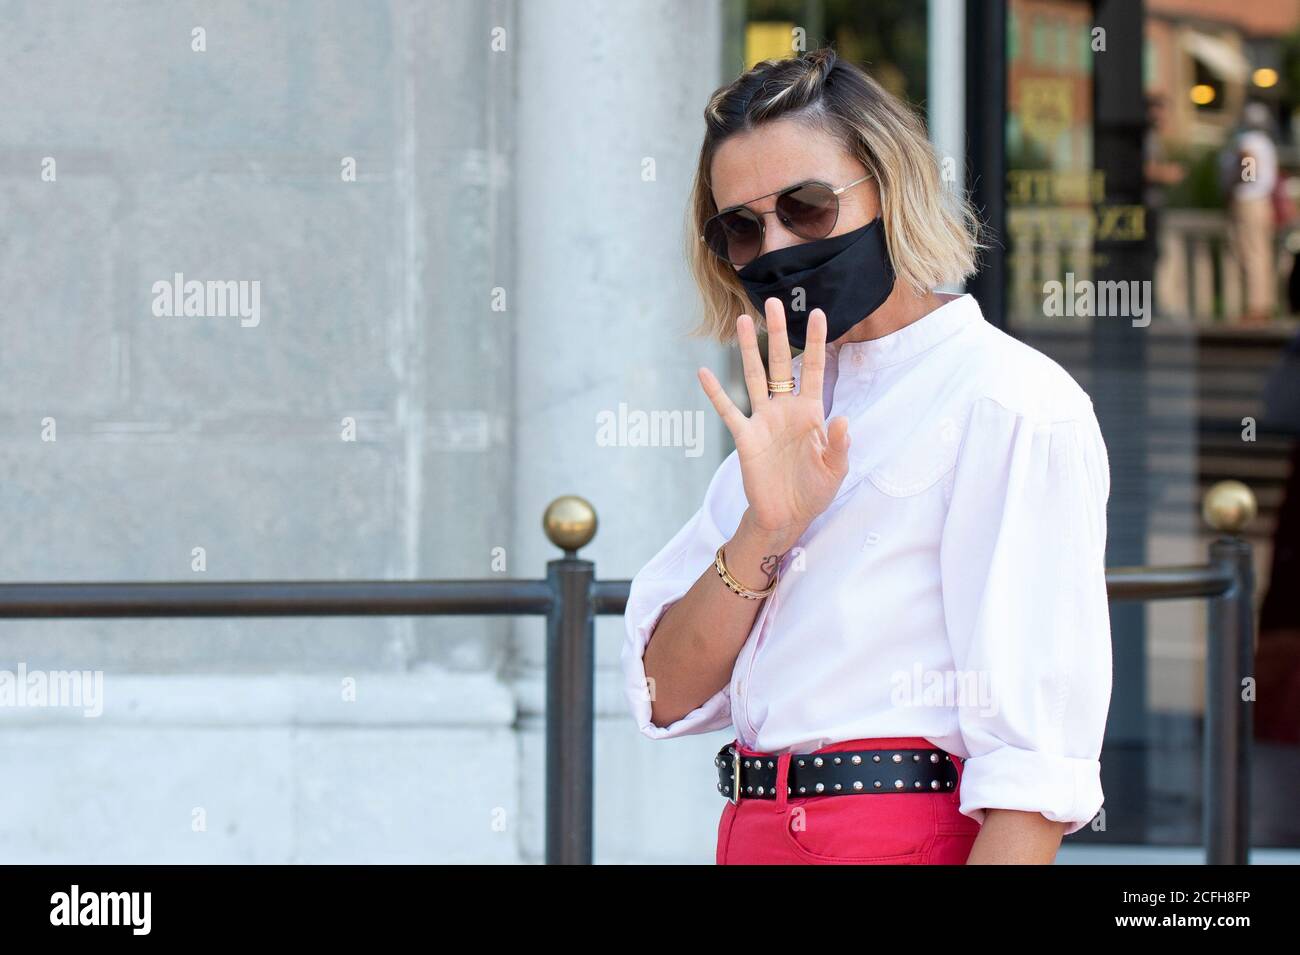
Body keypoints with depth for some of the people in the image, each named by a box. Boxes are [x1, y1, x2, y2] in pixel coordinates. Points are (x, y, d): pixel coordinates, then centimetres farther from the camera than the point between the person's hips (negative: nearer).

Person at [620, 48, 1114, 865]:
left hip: (915, 837, -6)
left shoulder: (1014, 405, -8)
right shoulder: (797, 415, 14)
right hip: (756, 835, 6)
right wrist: (766, 530, -10)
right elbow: (668, 698, 4)